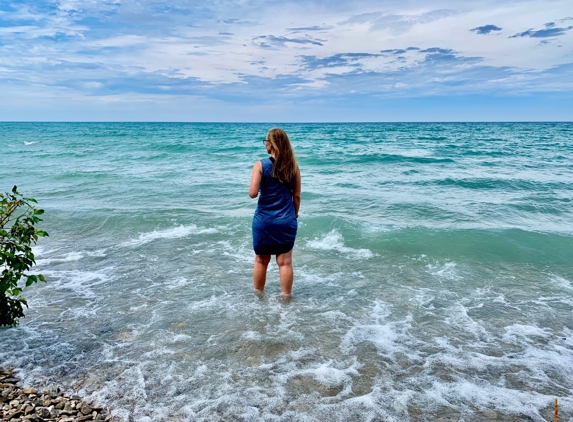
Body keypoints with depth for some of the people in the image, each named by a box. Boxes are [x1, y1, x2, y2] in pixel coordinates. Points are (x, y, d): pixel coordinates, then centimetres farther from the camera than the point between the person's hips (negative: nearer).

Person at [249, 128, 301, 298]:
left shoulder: (261, 165, -10)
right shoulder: (293, 166, -2)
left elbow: (253, 193, -16)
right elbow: (297, 196, 3)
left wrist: (260, 184, 5)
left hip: (264, 220, -1)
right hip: (287, 221, 2)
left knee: (261, 261, 14)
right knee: (285, 262, 8)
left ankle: (258, 296, 28)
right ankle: (286, 297, 16)